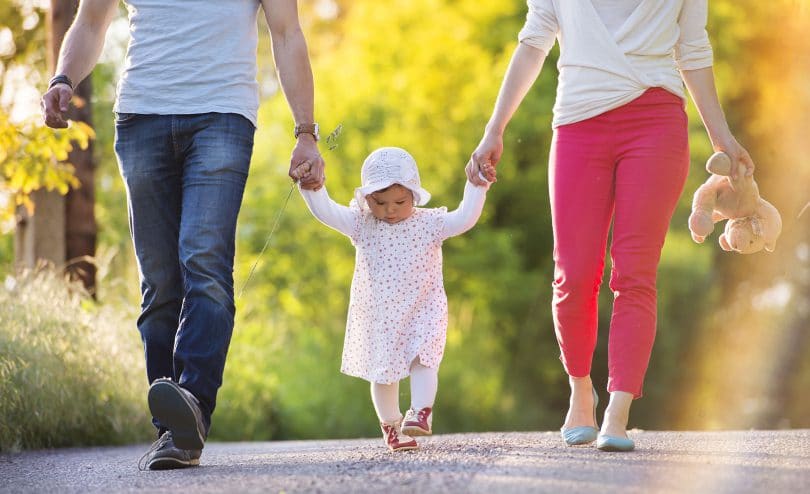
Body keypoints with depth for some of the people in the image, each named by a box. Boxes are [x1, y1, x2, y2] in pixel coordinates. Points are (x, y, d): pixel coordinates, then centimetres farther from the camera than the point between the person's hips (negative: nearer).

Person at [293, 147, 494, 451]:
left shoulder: (429, 223, -6)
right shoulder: (362, 224, -2)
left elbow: (464, 219, -15)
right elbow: (326, 212, -9)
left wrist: (477, 187, -25)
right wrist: (312, 187, -24)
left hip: (421, 311, -1)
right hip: (377, 315, 2)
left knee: (422, 359, -18)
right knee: (383, 371, 7)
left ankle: (421, 413, -16)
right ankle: (391, 425, 19)